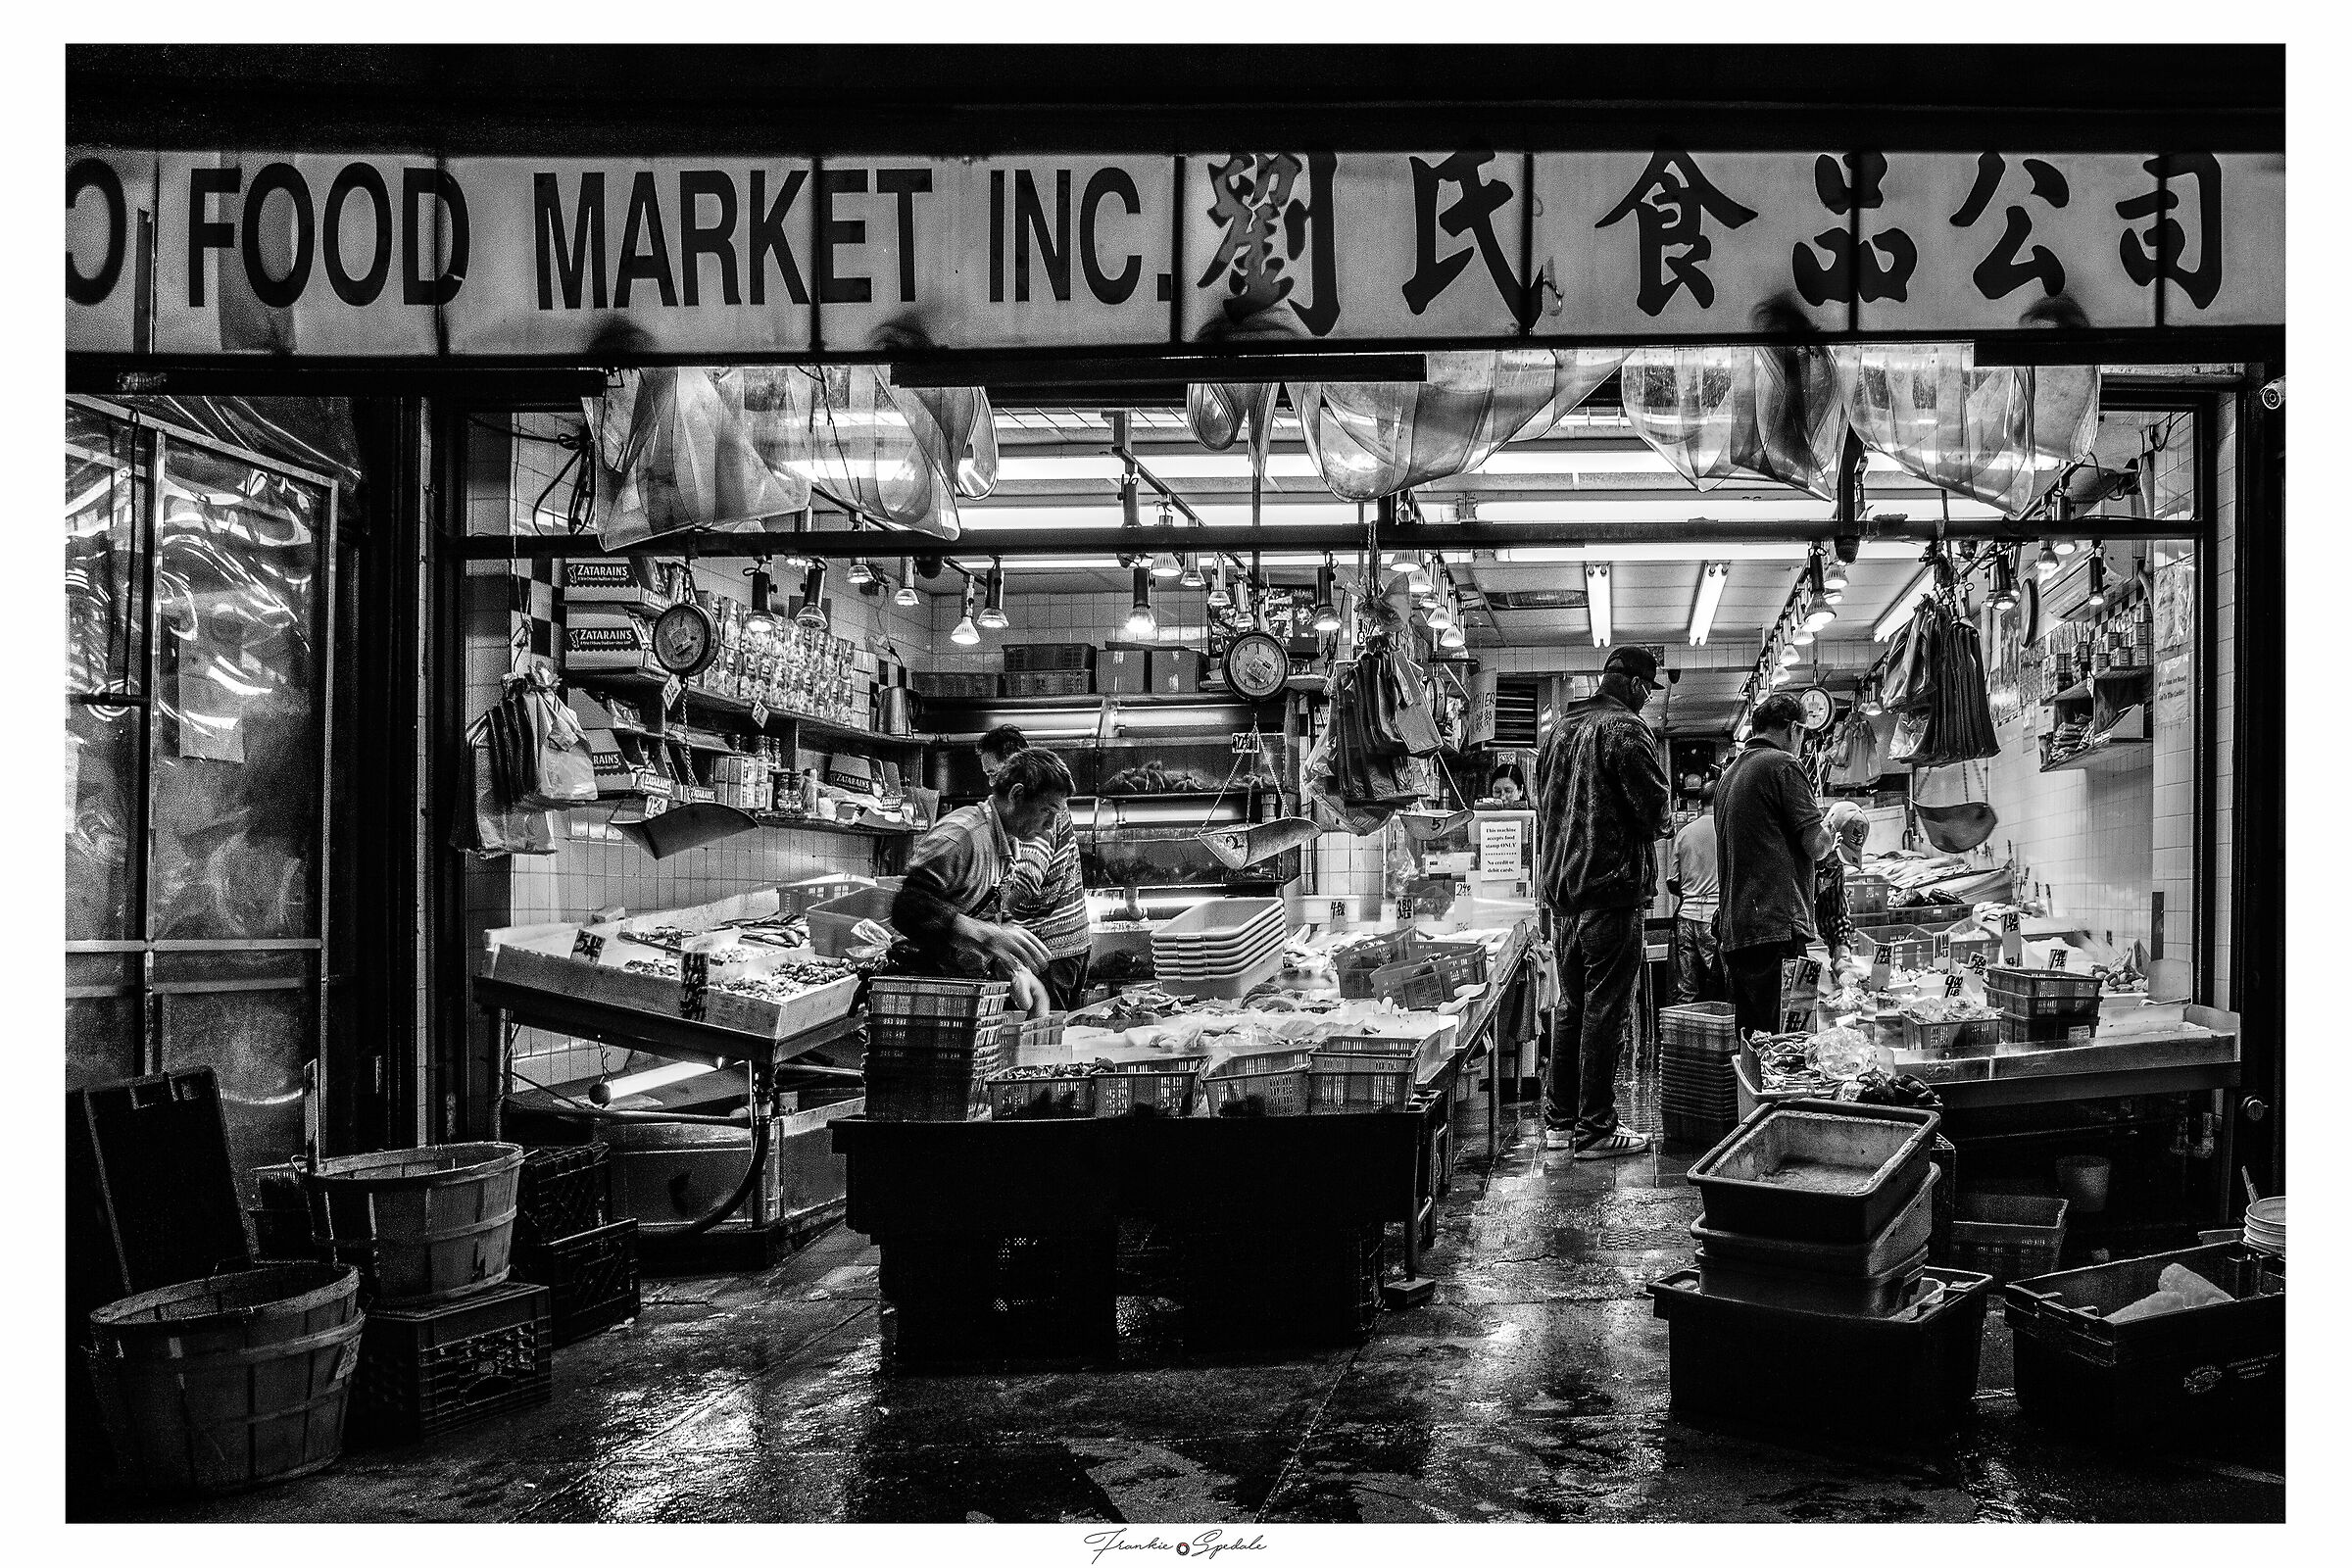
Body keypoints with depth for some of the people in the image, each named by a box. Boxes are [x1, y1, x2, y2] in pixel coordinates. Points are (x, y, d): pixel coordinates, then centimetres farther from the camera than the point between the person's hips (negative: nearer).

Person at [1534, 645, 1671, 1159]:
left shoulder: (1559, 729, 13)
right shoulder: (1626, 729, -12)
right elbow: (1654, 809, -14)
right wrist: (1655, 827, 6)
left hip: (1562, 888, 8)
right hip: (1612, 886, -8)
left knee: (1572, 1006, 16)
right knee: (1605, 1011, -2)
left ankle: (1559, 1120, 21)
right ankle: (1595, 1130, 1)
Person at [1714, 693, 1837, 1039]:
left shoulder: (1728, 774, 20)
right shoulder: (1783, 764, -5)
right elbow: (1815, 845, -9)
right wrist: (1828, 830, 13)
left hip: (1735, 932, 9)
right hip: (1776, 927, -9)